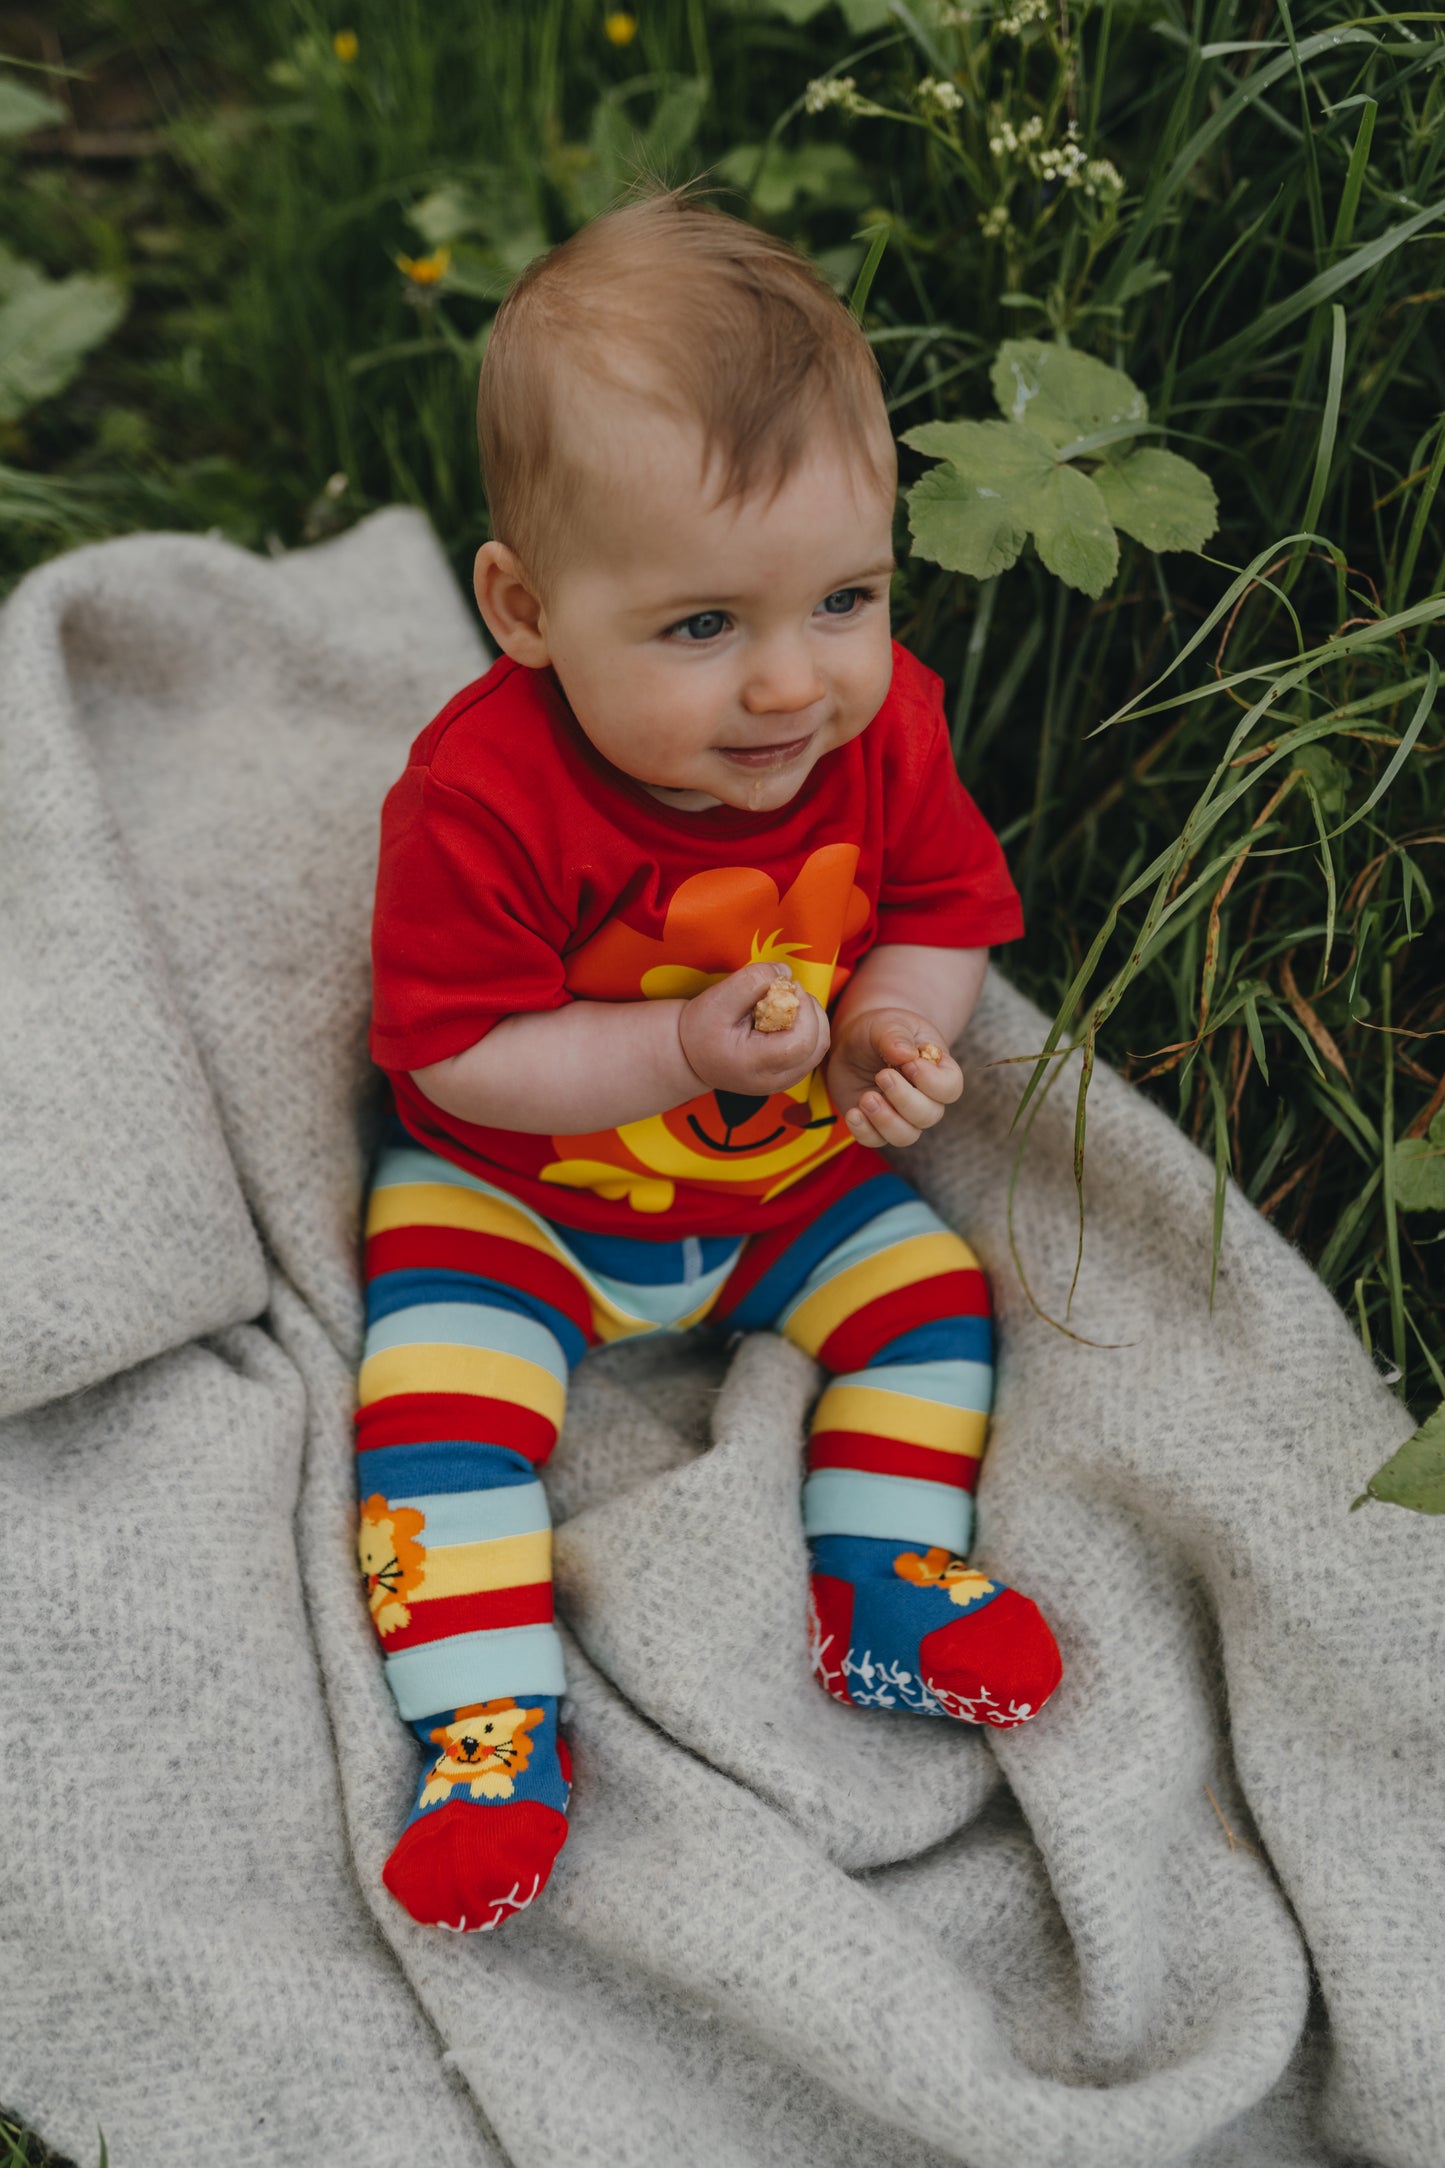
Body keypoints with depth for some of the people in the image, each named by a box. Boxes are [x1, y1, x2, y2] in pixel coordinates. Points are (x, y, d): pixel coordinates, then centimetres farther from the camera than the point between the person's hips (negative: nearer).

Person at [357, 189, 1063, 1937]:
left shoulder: (882, 731, -18)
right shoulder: (485, 797, -32)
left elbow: (947, 909, -2)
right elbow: (458, 1056, -25)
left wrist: (895, 1027, -24)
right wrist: (685, 1048, -36)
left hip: (793, 1175, 4)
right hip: (509, 1192, -4)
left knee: (933, 1293, -4)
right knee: (439, 1394, -18)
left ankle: (875, 1587, 7)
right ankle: (490, 1725, -9)